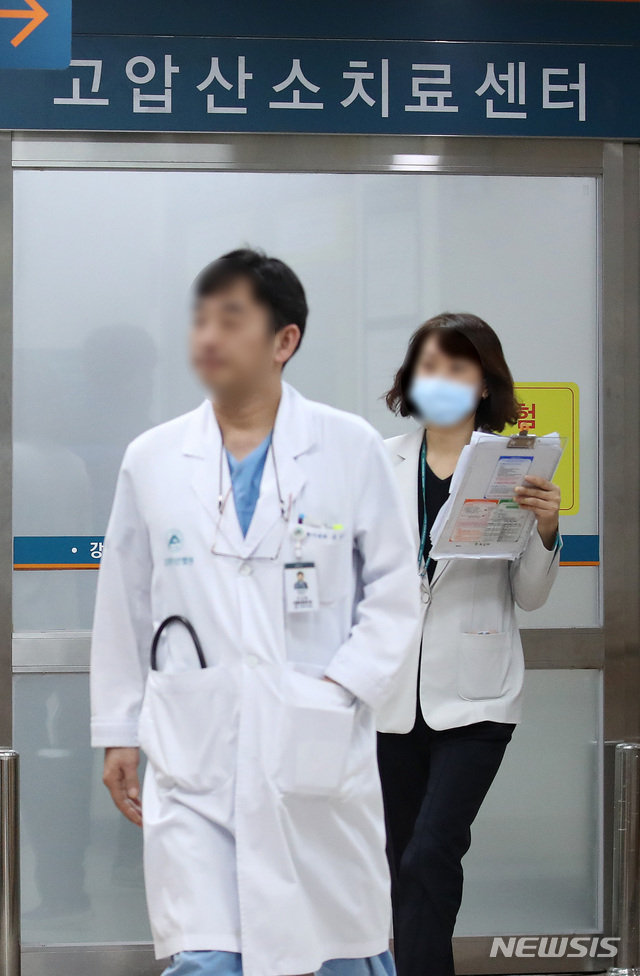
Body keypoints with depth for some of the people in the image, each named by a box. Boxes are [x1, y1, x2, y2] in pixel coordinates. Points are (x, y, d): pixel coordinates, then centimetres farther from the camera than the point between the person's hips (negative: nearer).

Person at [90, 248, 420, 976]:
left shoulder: (351, 448, 1)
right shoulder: (151, 459, 6)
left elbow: (394, 591, 5)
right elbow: (123, 609, 12)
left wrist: (343, 687, -9)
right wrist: (117, 732, 12)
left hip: (319, 755, 0)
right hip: (193, 759, 1)